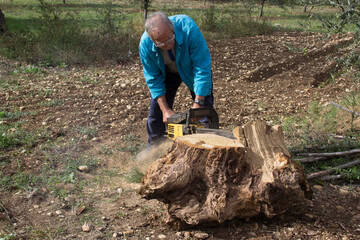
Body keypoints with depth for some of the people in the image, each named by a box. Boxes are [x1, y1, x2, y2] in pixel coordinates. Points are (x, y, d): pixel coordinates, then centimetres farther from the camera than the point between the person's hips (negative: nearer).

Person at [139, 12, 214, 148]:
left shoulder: (188, 27, -41)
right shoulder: (145, 44, -32)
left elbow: (202, 67, -35)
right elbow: (153, 79, -19)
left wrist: (198, 103, -36)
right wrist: (166, 110, -23)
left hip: (191, 69, -1)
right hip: (166, 73, 2)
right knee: (156, 111, 0)